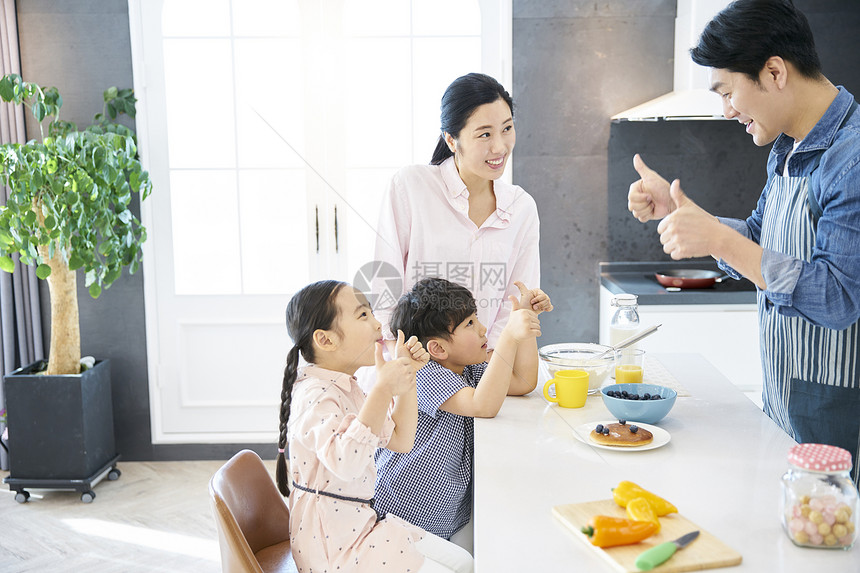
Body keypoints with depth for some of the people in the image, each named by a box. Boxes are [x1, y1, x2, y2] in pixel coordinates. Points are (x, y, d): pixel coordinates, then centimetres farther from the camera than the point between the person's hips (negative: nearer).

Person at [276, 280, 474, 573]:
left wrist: (407, 375, 3)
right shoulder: (315, 395, -21)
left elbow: (400, 441, 11)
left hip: (360, 522, 10)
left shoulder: (348, 390, 11)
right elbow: (345, 463, -39)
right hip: (332, 543, -10)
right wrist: (384, 389, -40)